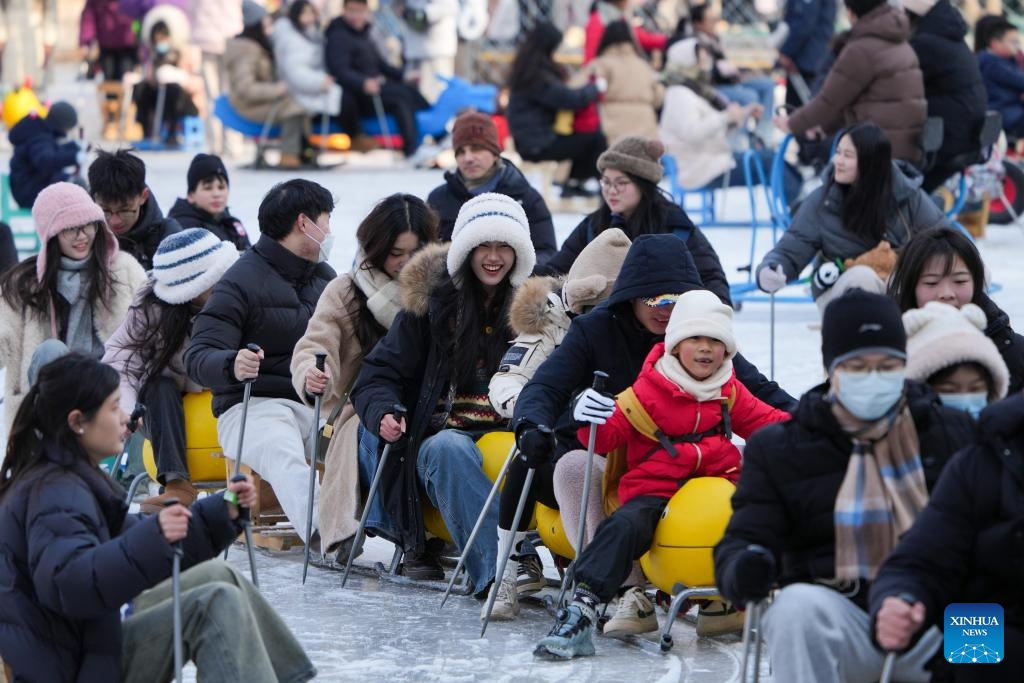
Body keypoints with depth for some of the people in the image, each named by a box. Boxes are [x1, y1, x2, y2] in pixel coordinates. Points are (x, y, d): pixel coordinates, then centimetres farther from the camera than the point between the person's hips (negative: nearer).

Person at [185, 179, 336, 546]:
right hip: (255, 406, -6)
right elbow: (198, 357, -10)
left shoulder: (324, 276, 23)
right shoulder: (240, 281, -1)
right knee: (284, 456, -39)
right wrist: (232, 365, -31)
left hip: (318, 404, 7)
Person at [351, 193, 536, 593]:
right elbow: (379, 375, 9)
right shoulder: (431, 299, 9)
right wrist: (383, 413, -15)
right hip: (445, 435, 0)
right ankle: (494, 571, -45)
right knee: (447, 449, -37)